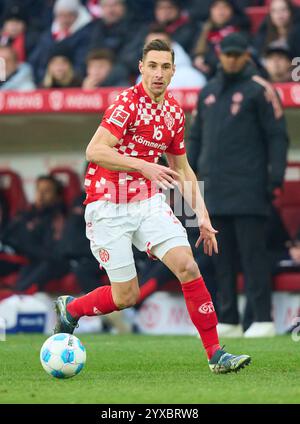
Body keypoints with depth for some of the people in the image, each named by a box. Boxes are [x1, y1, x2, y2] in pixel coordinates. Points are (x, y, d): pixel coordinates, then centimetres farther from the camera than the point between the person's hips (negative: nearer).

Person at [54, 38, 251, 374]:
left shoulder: (174, 112, 8)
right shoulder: (128, 102, -14)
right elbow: (95, 150, -23)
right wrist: (143, 166, -31)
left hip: (149, 201, 5)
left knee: (188, 267, -13)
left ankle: (215, 354, -8)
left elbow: (182, 170, 19)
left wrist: (202, 216, 12)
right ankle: (70, 308, 27)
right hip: (109, 206, -5)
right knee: (126, 296, -3)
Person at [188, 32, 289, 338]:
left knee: (252, 251, -8)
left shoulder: (260, 90, -1)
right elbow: (196, 137, 22)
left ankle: (263, 319, -7)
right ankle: (228, 321, 11)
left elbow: (277, 135, -5)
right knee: (222, 256, 6)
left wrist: (276, 176, -13)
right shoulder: (208, 92, 17)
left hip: (248, 187, -6)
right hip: (214, 187, 6)